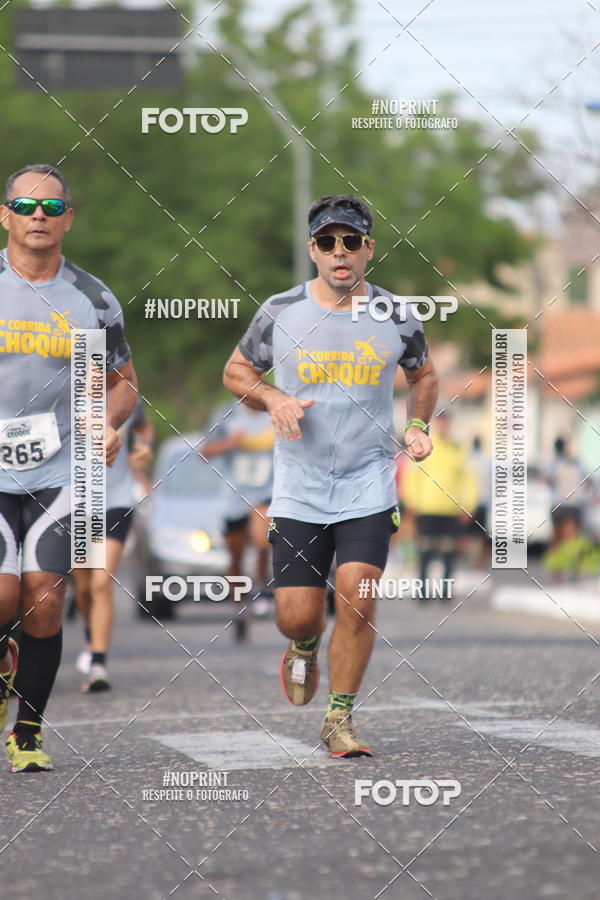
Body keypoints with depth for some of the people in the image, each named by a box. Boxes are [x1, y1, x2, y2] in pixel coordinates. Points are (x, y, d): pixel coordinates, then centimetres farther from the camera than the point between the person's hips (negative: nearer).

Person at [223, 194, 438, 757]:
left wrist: (418, 426, 0)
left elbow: (423, 375, 18)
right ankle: (304, 650, 37)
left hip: (369, 487, 0)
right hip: (298, 491, 0)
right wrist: (273, 399, -10)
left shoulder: (396, 319, -2)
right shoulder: (280, 313, -4)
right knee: (296, 617, -1)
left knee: (357, 601, -14)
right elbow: (236, 371, 10)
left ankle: (339, 720, 3)